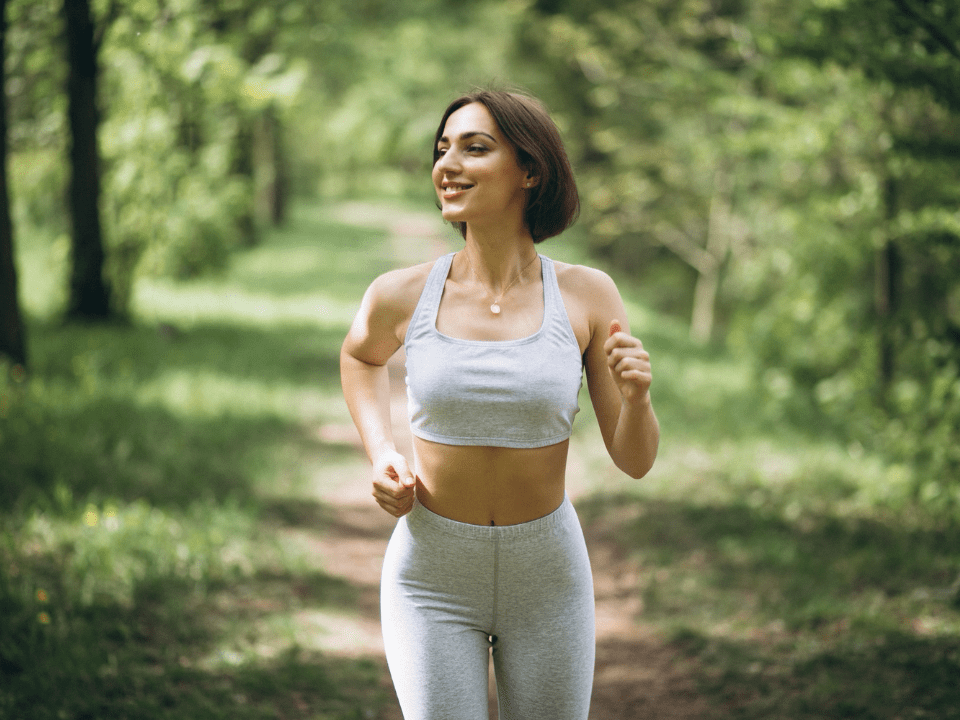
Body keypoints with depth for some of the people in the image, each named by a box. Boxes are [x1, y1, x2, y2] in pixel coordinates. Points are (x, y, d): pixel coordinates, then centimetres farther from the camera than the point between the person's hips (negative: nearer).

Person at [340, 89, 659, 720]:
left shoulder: (588, 296, -11)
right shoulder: (402, 296, -11)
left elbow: (634, 460, -6)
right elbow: (361, 354, 14)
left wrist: (637, 395, -27)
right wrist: (380, 455, -1)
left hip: (548, 578, 1)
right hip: (431, 578, -1)